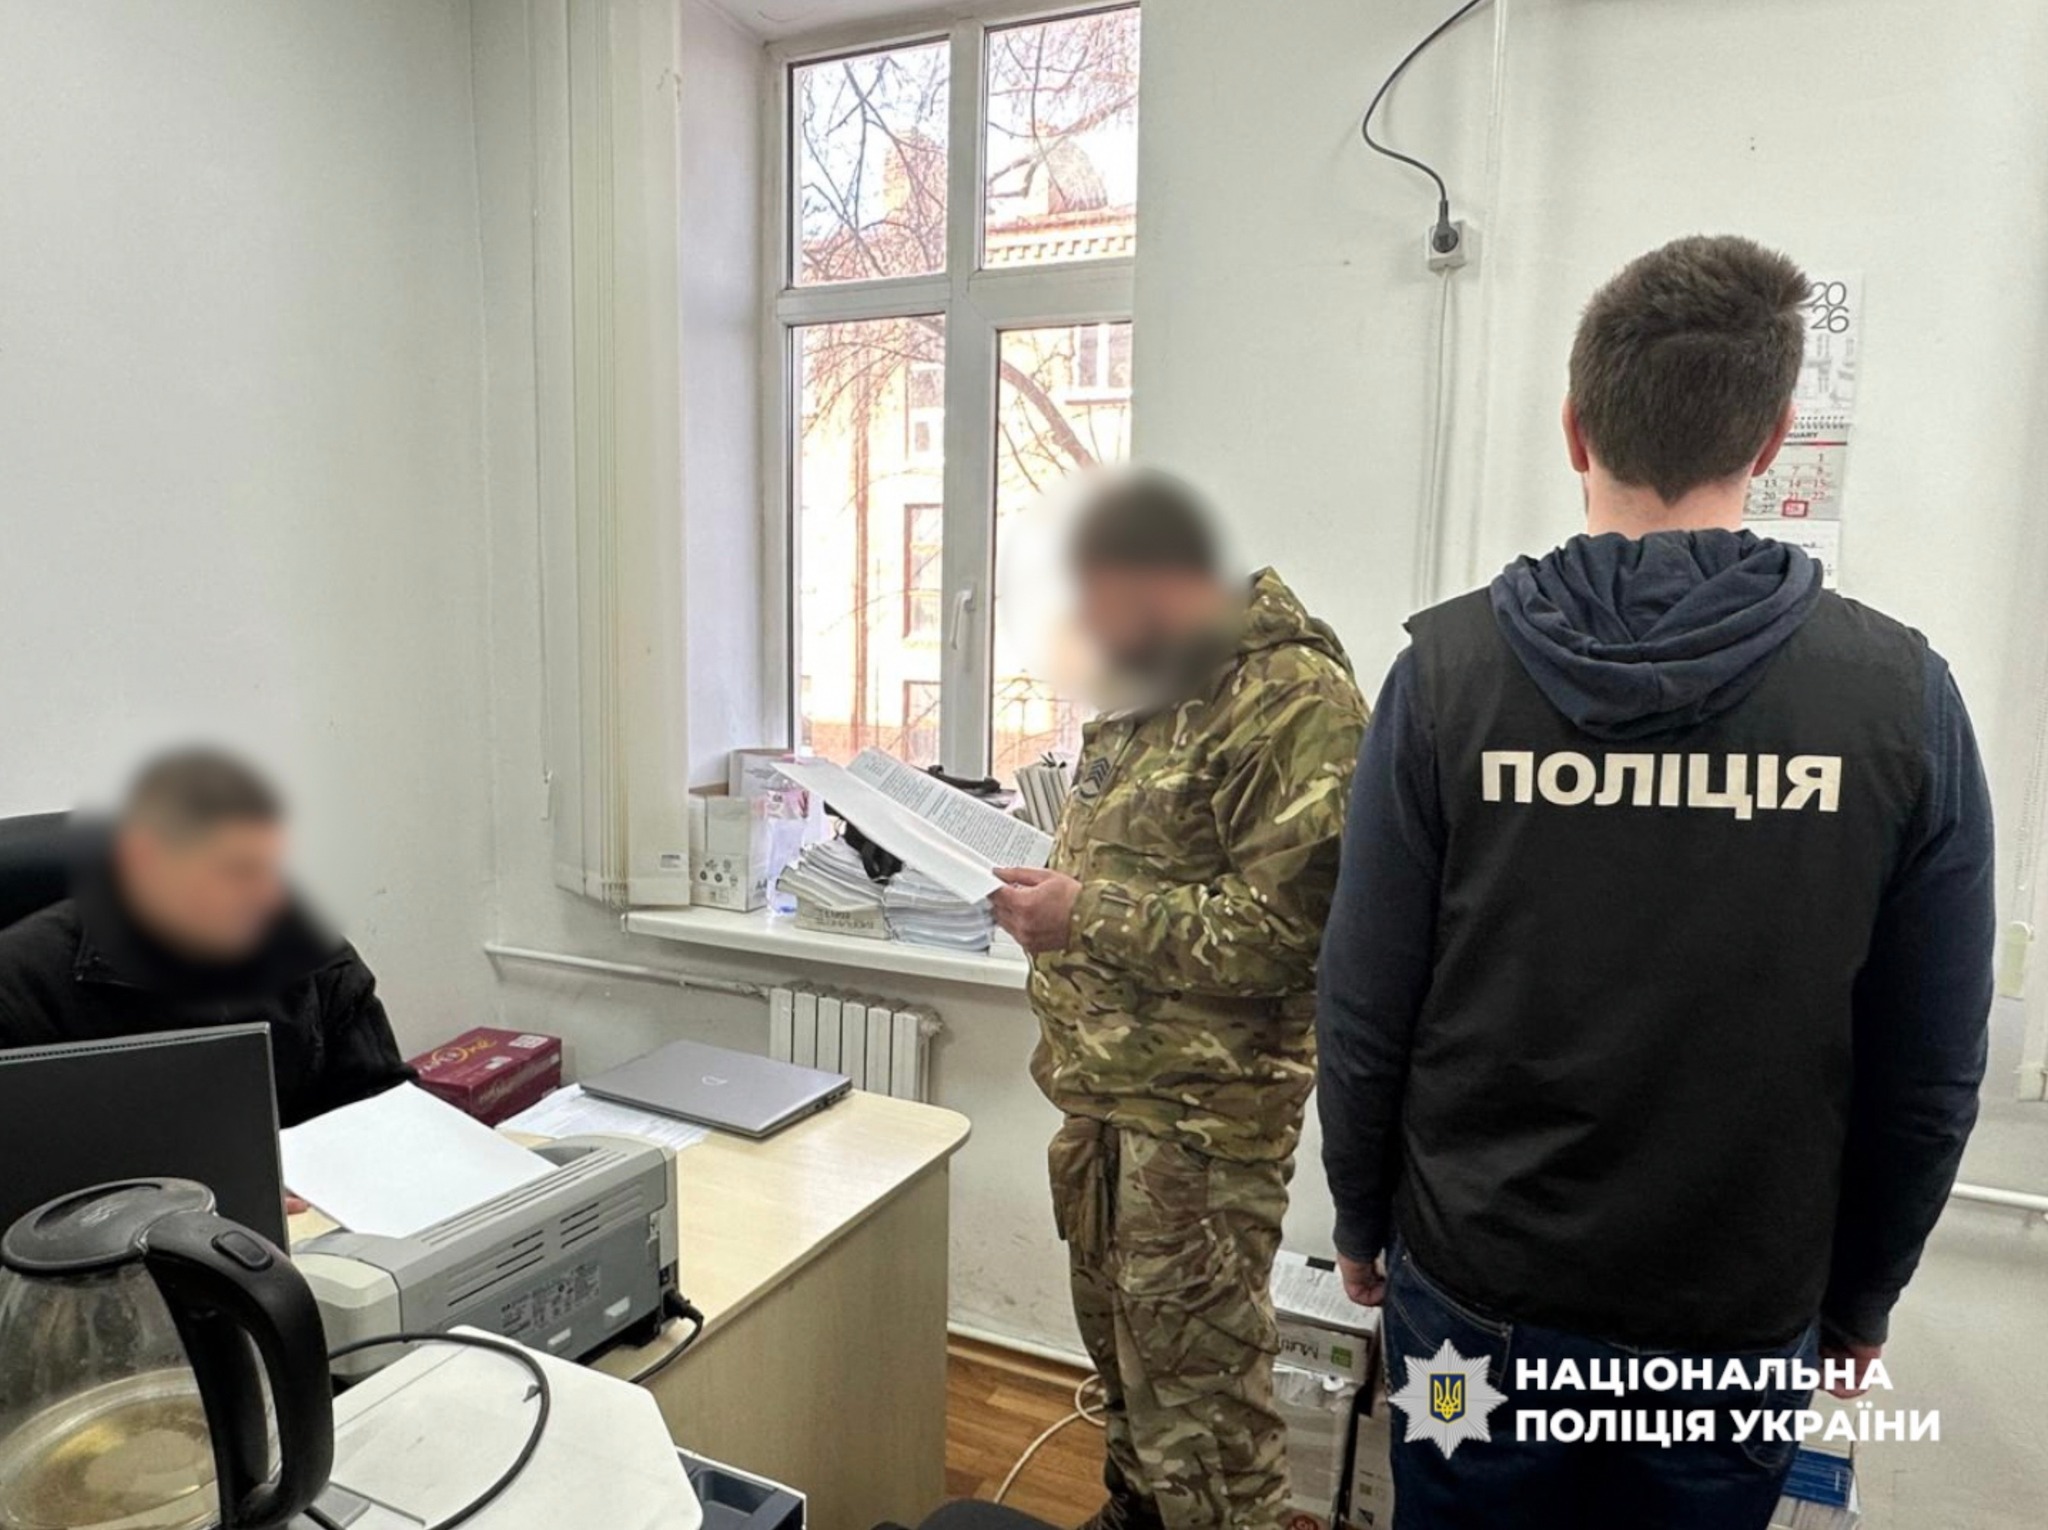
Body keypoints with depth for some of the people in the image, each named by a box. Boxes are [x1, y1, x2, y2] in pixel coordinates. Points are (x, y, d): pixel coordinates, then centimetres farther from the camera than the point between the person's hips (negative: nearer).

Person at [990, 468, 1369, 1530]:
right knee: (1120, 1347, 24)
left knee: (1195, 1387, 4)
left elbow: (1281, 924, -23)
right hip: (1102, 1086, 9)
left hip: (1202, 1110, -9)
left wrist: (1087, 917, -22)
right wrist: (1054, 891, 4)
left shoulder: (1293, 701, -18)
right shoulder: (1153, 689, 12)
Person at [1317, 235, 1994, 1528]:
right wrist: (1858, 1295, 11)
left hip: (1476, 1290, -1)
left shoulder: (1451, 669, -15)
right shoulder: (1901, 693, -12)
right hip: (1743, 1319, 1)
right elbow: (1930, 1072, -5)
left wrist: (1360, 1220, 5)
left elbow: (1366, 1009, -11)